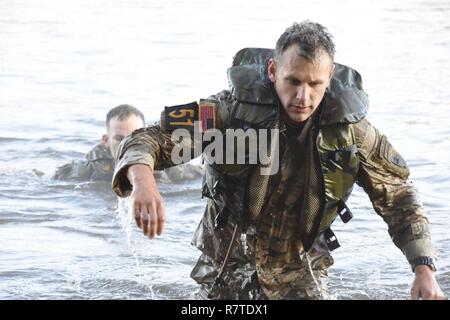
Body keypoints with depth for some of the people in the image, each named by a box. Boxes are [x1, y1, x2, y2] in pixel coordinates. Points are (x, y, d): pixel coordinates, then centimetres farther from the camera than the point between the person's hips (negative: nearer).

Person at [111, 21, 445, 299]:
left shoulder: (350, 129, -16)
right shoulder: (232, 109, -21)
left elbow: (400, 199, -4)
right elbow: (149, 139, -22)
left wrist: (424, 270, -15)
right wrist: (143, 180, -45)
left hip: (300, 273, 1)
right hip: (226, 267, 0)